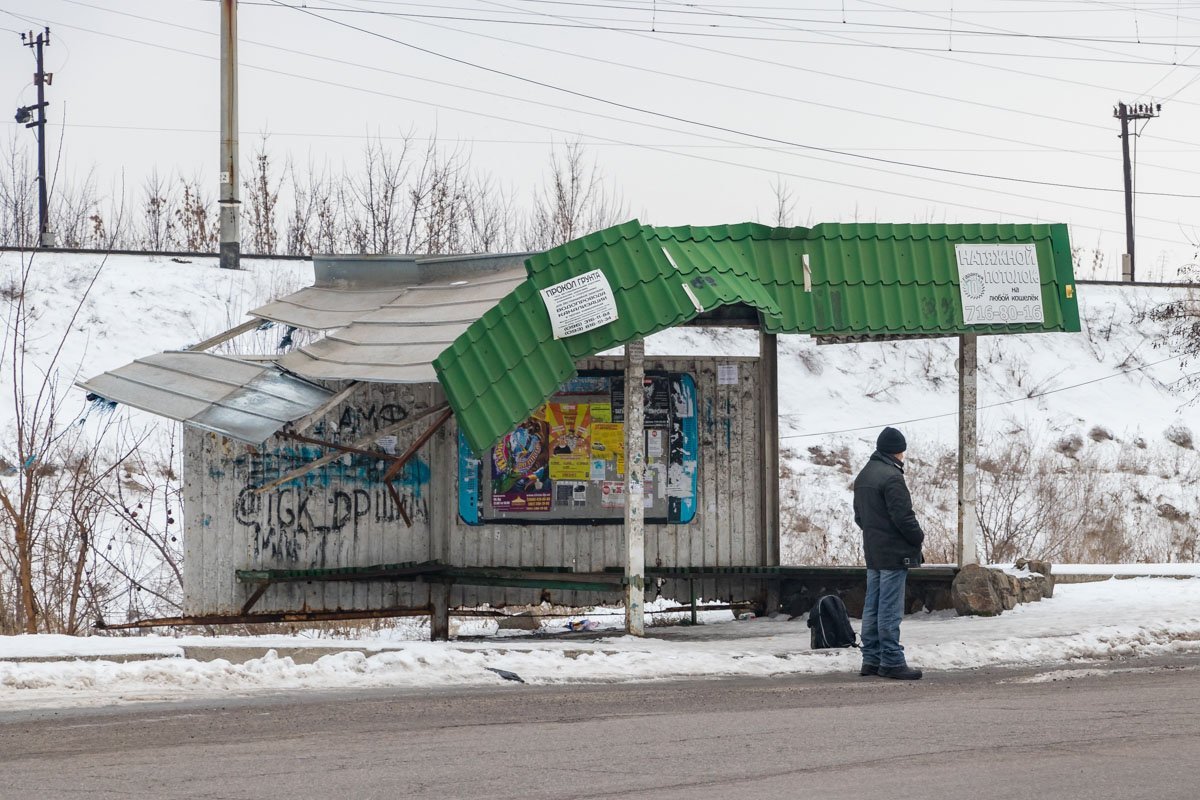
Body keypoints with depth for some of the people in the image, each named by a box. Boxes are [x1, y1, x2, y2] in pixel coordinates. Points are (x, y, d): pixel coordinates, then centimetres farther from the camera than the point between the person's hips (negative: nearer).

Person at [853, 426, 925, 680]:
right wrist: (918, 537, -4)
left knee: (872, 607, 11)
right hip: (894, 553, -9)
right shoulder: (891, 477, -17)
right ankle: (891, 661, -6)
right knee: (890, 609, -7)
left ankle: (871, 659, 14)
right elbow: (903, 516, -19)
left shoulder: (863, 476, 14)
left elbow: (859, 515, 20)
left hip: (873, 553, 9)